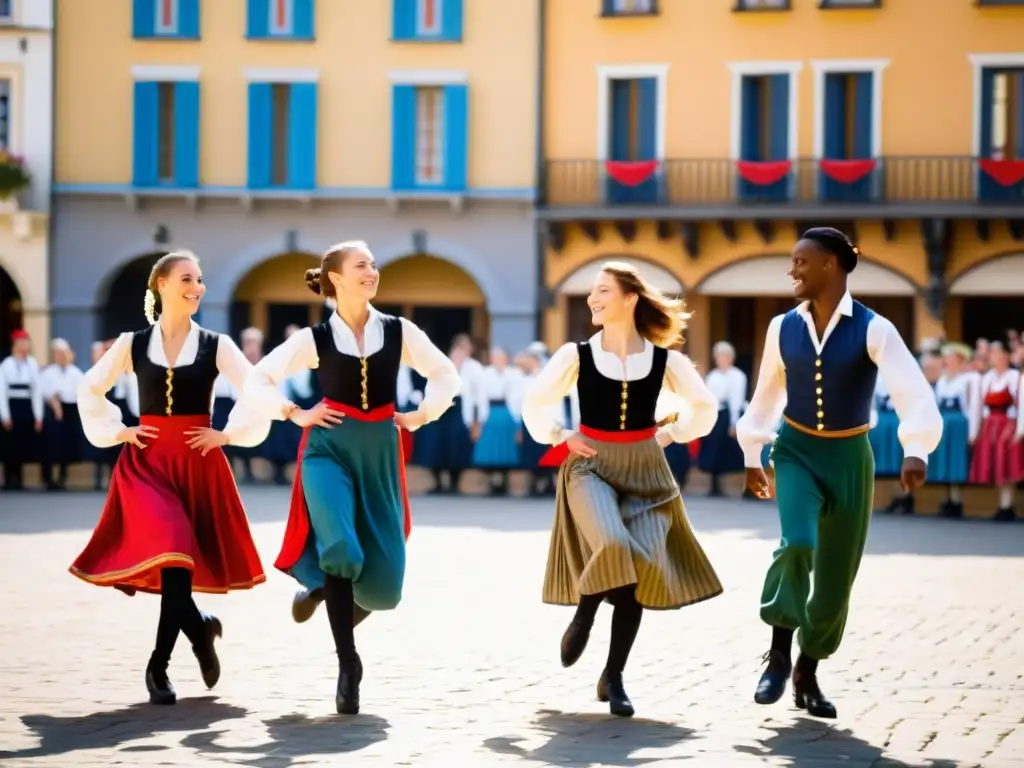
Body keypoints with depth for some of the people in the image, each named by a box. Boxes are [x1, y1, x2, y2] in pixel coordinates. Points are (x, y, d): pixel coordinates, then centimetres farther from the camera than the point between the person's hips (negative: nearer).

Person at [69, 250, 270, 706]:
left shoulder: (215, 346, 0)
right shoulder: (132, 345, 3)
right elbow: (90, 389, 14)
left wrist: (228, 433, -4)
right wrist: (116, 431, 5)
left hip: (197, 463, 0)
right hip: (147, 461, 0)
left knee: (180, 555, 0)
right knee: (168, 548, -19)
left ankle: (159, 666, 10)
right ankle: (200, 630, 5)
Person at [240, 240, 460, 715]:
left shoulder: (398, 332, 4)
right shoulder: (315, 339, -1)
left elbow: (445, 376, 16)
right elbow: (256, 382, 5)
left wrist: (420, 416, 5)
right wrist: (296, 414, -3)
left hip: (379, 451, 2)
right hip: (329, 447, -2)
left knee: (384, 579, -3)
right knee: (340, 548, -23)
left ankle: (326, 587, 34)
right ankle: (347, 664, -8)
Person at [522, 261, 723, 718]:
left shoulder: (664, 360, 1)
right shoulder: (576, 355, -1)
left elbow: (705, 407, 14)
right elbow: (534, 403, 10)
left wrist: (668, 435, 7)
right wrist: (559, 438, 3)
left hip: (643, 470, 2)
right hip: (590, 466, -2)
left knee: (642, 567, -7)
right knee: (612, 547, -29)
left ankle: (613, 677, 7)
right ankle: (582, 614, 2)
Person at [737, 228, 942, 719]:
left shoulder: (873, 330, -14)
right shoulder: (782, 328, -1)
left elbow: (913, 392, -25)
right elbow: (767, 394, 14)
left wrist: (916, 451, -41)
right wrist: (752, 456, 17)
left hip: (849, 458, -1)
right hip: (797, 452, 1)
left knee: (837, 576, 5)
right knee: (798, 542, -26)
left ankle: (807, 673, 25)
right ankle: (779, 654, -10)